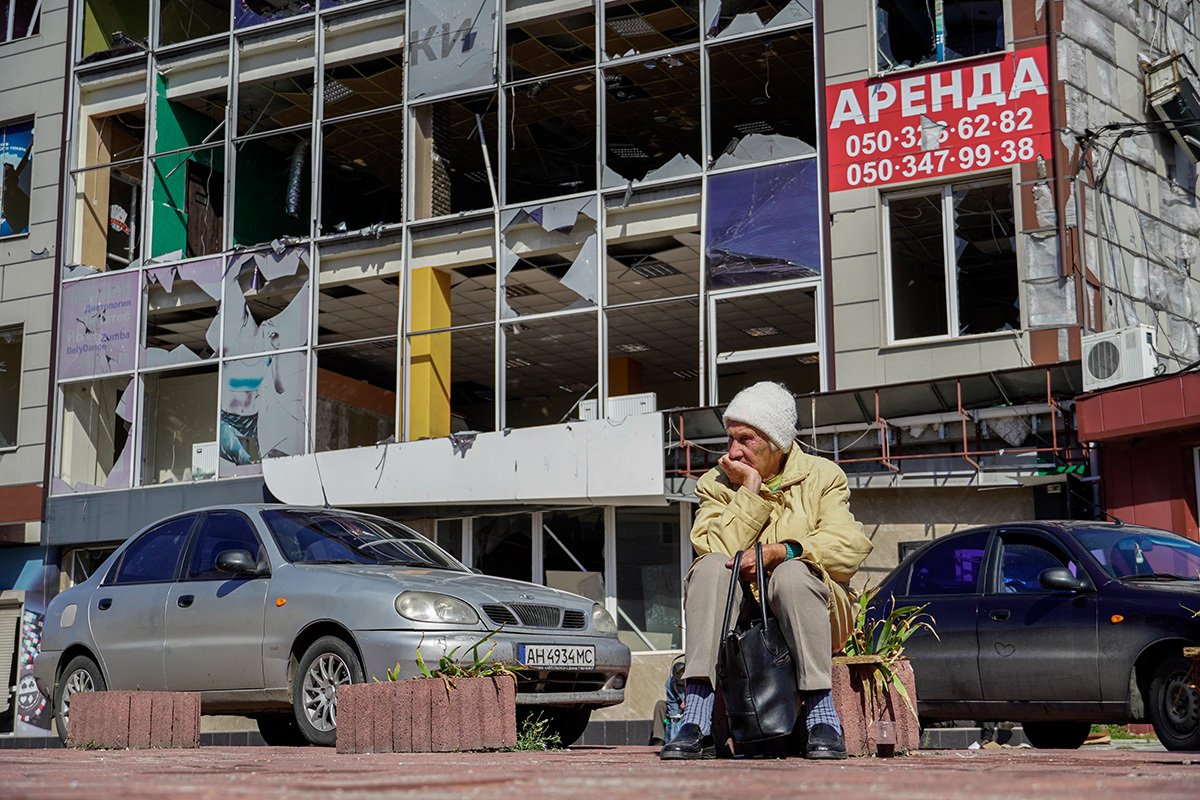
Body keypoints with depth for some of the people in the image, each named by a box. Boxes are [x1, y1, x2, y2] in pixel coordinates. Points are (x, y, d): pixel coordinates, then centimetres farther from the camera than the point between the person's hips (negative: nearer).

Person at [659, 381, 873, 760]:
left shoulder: (823, 476, 7)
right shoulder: (715, 484, 9)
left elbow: (850, 548, -10)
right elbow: (715, 550, -11)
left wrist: (778, 551, -21)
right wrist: (750, 490, -12)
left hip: (809, 613, -1)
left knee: (792, 574, -34)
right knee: (709, 568, -29)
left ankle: (822, 713, -31)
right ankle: (697, 720, -36)